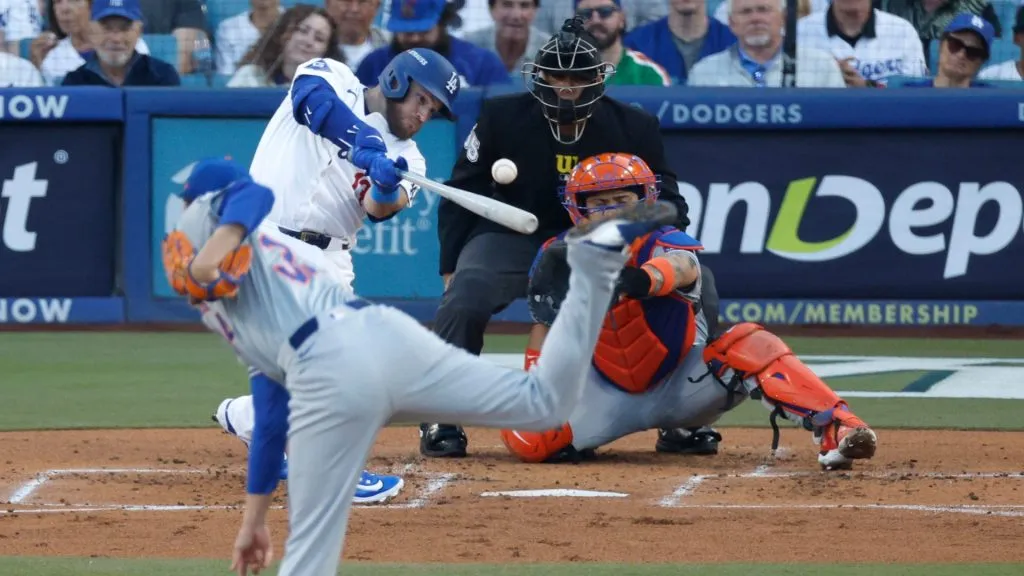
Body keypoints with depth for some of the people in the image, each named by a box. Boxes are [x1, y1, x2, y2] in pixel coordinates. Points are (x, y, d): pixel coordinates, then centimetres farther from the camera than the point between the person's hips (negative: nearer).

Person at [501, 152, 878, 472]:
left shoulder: (666, 243, -21)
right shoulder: (560, 258, -8)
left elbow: (683, 268, -47)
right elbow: (546, 329, 0)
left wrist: (640, 280, -70)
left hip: (681, 384, -3)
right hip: (611, 395, 3)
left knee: (749, 344, -31)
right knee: (524, 438, -19)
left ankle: (834, 430, -38)